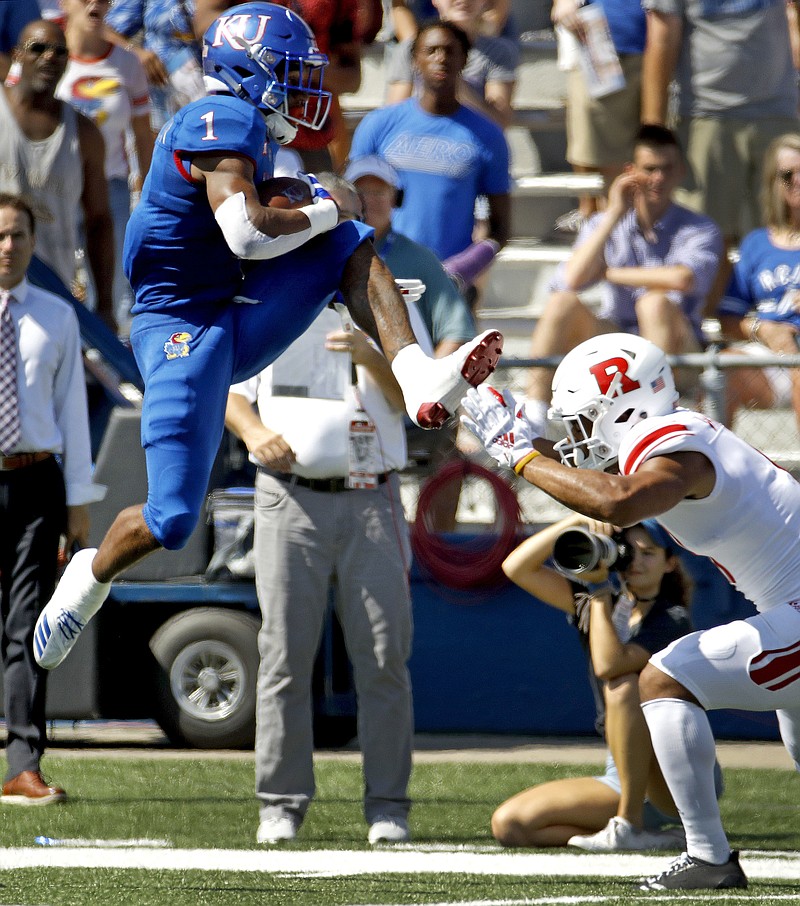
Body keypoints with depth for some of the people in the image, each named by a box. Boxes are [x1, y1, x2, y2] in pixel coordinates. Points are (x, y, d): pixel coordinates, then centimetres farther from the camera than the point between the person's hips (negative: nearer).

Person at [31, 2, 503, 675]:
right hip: (182, 334, -9)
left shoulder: (248, 130, 14)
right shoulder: (225, 120, -15)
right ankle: (91, 577, 20)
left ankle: (419, 381, -20)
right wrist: (318, 214, -11)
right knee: (171, 521, -10)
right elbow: (247, 235, -27)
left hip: (238, 326, 9)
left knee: (350, 244, -4)